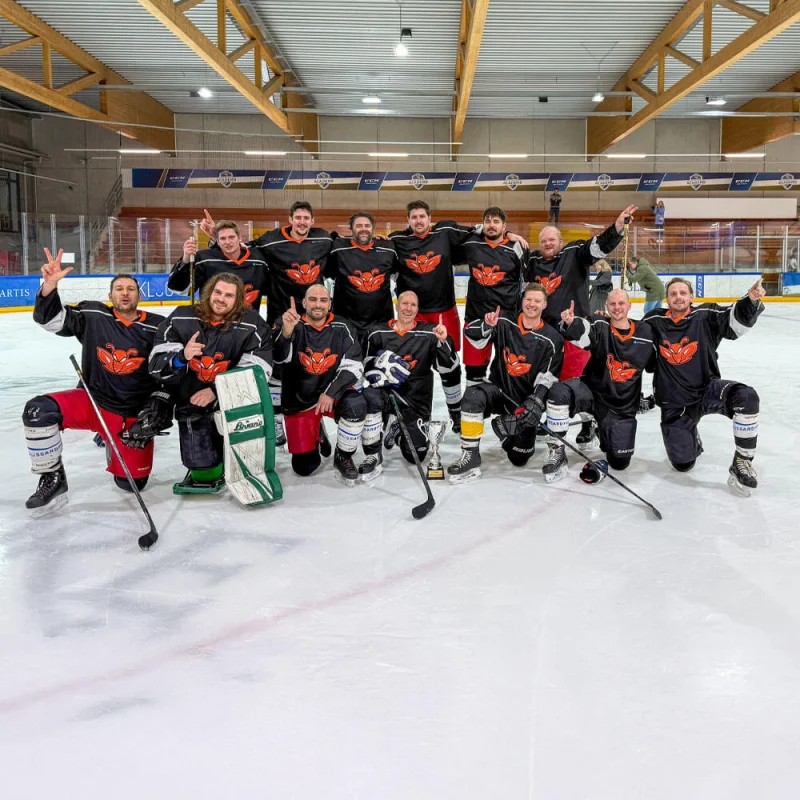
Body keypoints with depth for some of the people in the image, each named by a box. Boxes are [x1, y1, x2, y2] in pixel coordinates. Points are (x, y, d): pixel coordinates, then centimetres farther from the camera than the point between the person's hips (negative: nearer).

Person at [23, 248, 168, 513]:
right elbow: (50, 319, -8)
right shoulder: (93, 315, -2)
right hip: (92, 400, 0)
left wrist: (159, 404, -13)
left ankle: (115, 446, 35)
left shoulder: (159, 328, -4)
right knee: (38, 411, -27)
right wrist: (50, 285, -25)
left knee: (132, 483, 0)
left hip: (133, 414, 0)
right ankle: (52, 479, -8)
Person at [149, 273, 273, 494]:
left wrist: (217, 390, -24)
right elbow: (156, 364, -11)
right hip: (192, 403, -1)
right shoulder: (181, 319, -8)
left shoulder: (252, 325, -12)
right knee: (205, 473, -8)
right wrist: (182, 357, -32)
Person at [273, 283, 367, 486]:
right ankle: (313, 436, 36)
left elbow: (353, 368, -11)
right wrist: (286, 331, -48)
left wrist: (331, 393, -25)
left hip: (334, 392, 0)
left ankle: (343, 457, -9)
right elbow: (279, 358, -28)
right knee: (304, 467, 0)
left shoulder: (342, 329, -6)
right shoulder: (291, 326, -11)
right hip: (299, 401, 0)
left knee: (356, 405, -35)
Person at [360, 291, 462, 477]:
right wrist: (382, 373, -25)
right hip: (386, 393, 0)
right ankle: (373, 456, -19)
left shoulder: (430, 333, -3)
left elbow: (450, 370, -8)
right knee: (370, 397, -35)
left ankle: (398, 430, 28)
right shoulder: (378, 333, 1)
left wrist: (443, 341, -24)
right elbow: (367, 369, -4)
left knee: (415, 455, -9)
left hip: (416, 401, 0)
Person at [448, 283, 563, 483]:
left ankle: (504, 427, 32)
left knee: (519, 459, -1)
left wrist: (536, 403, -26)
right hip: (498, 390, 0)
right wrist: (486, 325, -31)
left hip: (525, 400, 0)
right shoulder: (505, 323, -4)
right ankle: (470, 457, -25)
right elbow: (473, 336, -10)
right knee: (473, 396, -35)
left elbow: (547, 378, -11)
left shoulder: (552, 339, -8)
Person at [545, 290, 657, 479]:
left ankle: (598, 427, 34)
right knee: (559, 392, -34)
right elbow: (582, 333, -33)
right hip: (592, 390, -2)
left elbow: (654, 365, 14)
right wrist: (570, 323, -53)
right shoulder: (600, 325, -9)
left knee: (620, 461, 1)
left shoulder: (646, 333, -1)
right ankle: (556, 448, -17)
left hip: (622, 405, 2)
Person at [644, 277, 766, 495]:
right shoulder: (654, 322, -1)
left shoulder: (706, 316, -5)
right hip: (674, 404, 1)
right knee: (683, 463, 1)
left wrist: (751, 301, -37)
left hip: (707, 389, -1)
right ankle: (690, 437, 39)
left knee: (745, 397, -34)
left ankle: (742, 463, -19)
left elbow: (736, 321, -19)